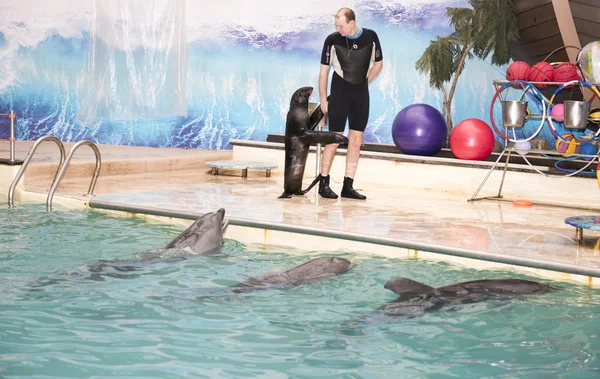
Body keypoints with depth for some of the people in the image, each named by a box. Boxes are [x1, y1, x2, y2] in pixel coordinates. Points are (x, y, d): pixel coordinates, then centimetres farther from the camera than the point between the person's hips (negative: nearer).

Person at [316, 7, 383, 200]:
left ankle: (348, 186, 8)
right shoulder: (332, 40, -10)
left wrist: (364, 81, 5)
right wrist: (323, 99, -3)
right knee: (334, 140, -4)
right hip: (339, 94, -3)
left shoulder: (370, 37, -4)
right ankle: (323, 183, 6)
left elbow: (378, 63, 11)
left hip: (361, 94, 3)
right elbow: (324, 70, -4)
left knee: (356, 142, 3)